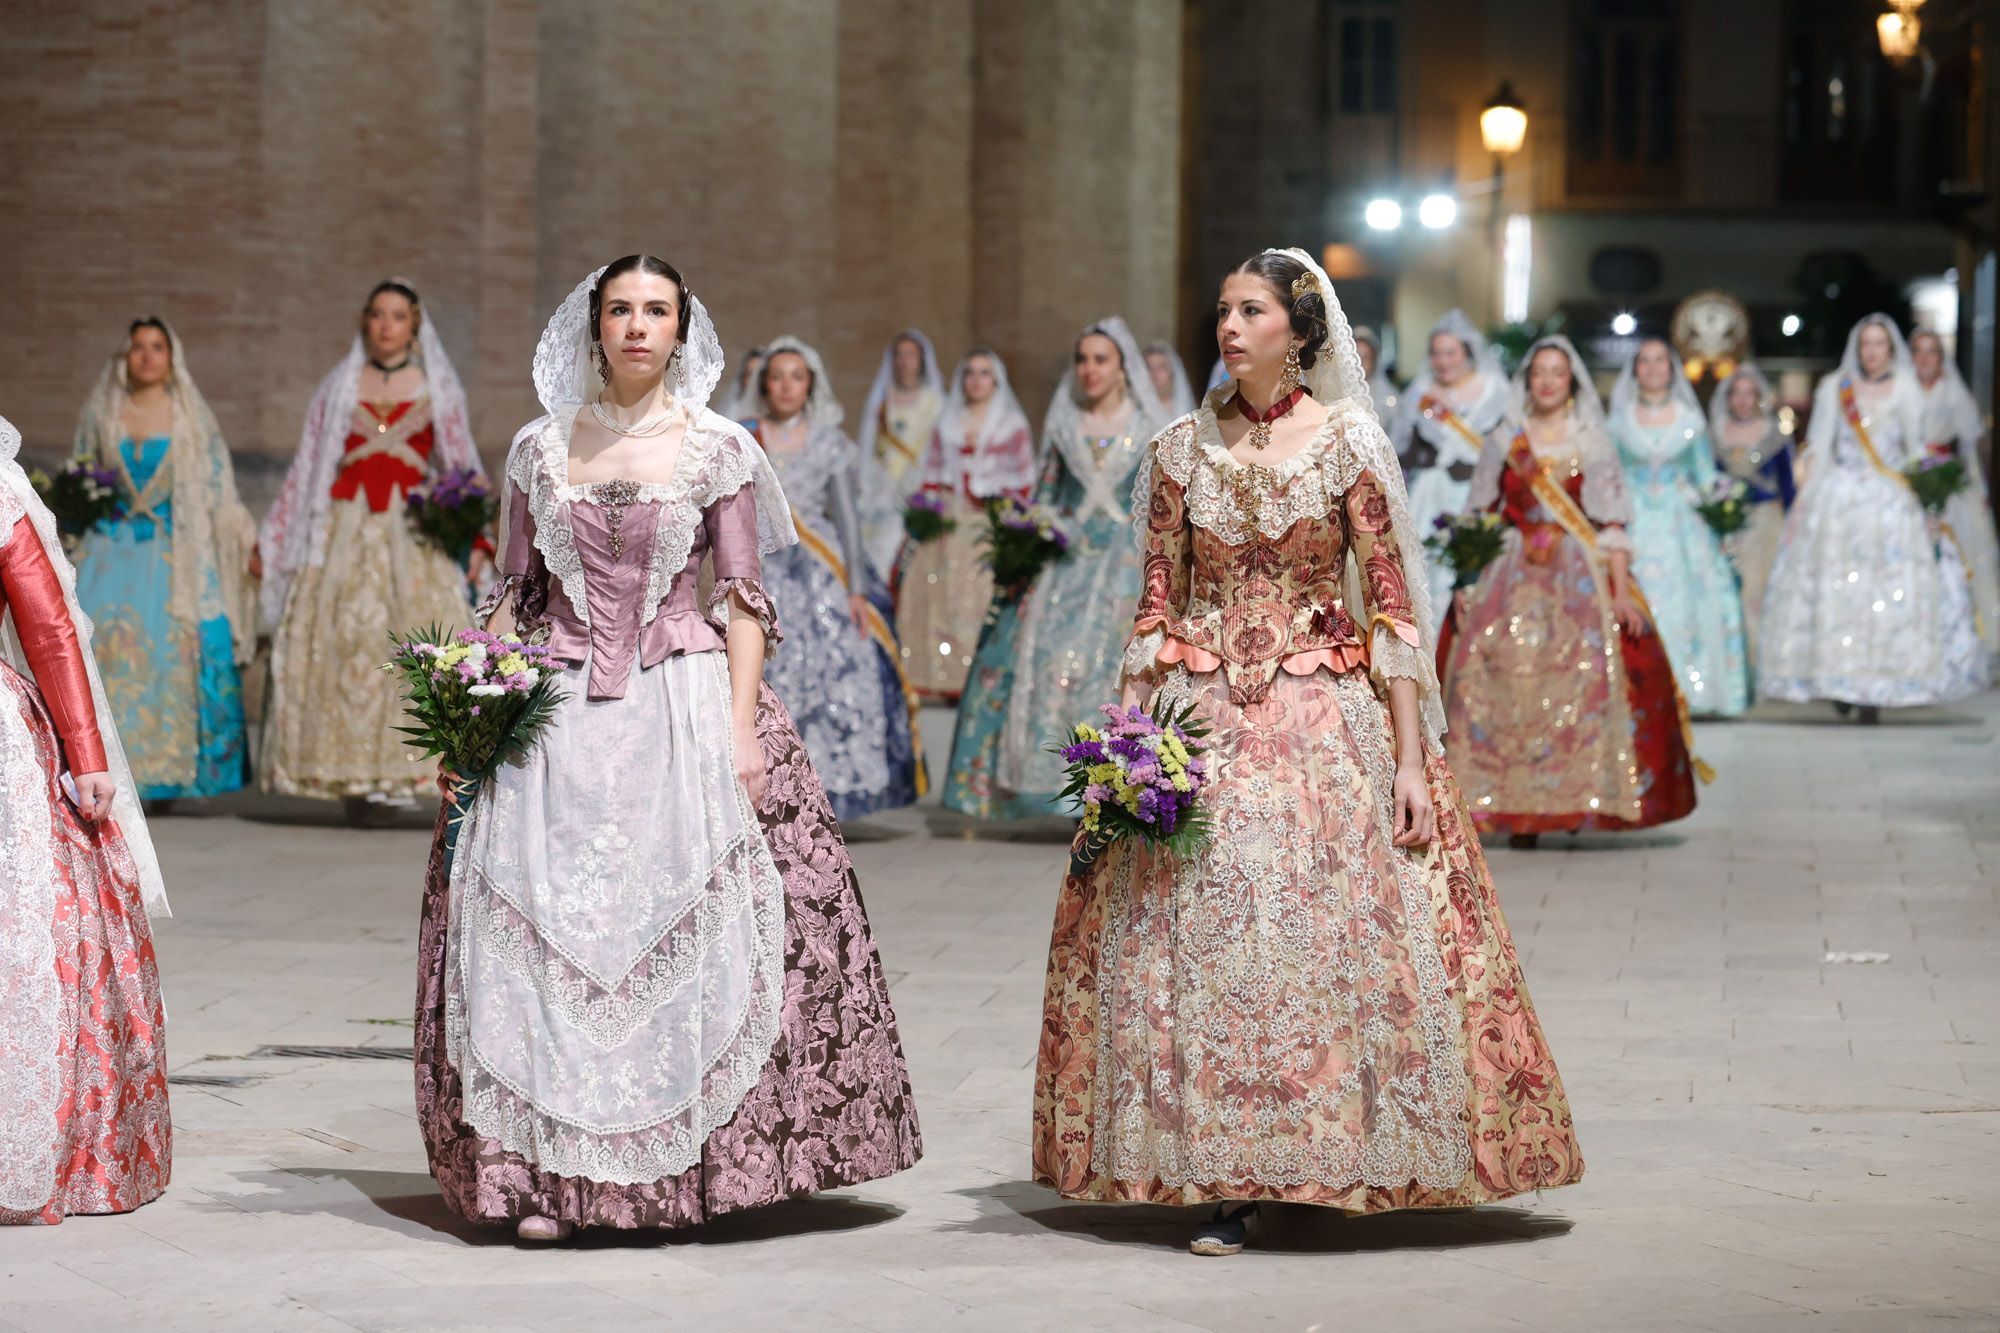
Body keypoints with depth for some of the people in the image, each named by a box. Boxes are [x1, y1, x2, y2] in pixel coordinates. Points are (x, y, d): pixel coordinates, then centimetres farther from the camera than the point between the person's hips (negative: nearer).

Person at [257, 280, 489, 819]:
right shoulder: (338, 387, 13)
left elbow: (463, 466, 11)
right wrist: (272, 541, 13)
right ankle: (354, 778, -5)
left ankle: (394, 772, -14)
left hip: (414, 532, -1)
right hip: (345, 528, 1)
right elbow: (307, 467, 15)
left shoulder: (437, 389, 11)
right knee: (342, 644, -8)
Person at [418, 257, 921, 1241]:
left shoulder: (718, 449, 3)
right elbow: (513, 593, 14)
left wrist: (742, 727, -8)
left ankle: (681, 1165, 3)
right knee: (540, 927, -5)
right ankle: (550, 1171, 0)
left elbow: (742, 599, 1)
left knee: (686, 925, -6)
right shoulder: (540, 448, 9)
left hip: (686, 703, -2)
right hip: (558, 712, 2)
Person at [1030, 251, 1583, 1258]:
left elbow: (1391, 605, -3)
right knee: (1205, 938, -3)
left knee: (1335, 933, -4)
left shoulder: (1347, 442, -1)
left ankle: (1342, 1163, 10)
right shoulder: (1182, 449, 7)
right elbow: (1157, 608, 9)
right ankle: (1228, 1183, 2)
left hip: (1327, 717, -2)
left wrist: (1411, 759, -9)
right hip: (1205, 721, 2)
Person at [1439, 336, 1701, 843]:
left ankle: (1577, 799, -6)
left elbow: (1612, 523, 1)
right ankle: (1516, 808, -6)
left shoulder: (1591, 444, 6)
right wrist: (1468, 582, 2)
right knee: (1508, 682, -11)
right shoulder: (1505, 442, 11)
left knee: (1580, 680, -14)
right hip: (1513, 577, 1)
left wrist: (1621, 592, -9)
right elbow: (1481, 517, 12)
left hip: (1579, 574, -1)